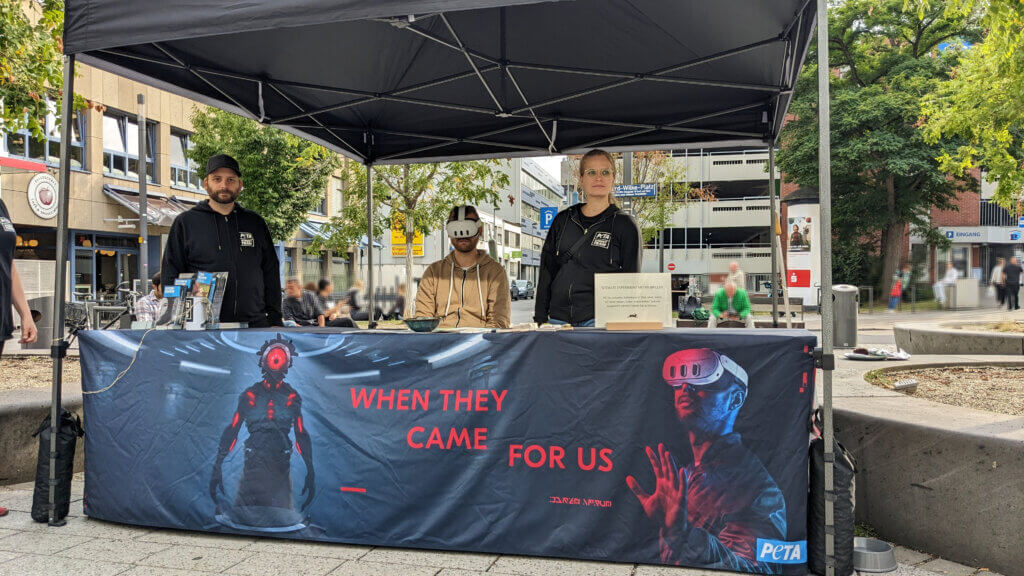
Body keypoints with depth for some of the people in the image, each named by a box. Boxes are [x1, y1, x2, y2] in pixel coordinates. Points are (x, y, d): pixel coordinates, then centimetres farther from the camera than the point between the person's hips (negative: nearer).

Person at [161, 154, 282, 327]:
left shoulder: (255, 223, 16)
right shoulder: (185, 223, 9)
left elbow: (271, 273, 17)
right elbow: (169, 275, 7)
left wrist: (275, 319, 8)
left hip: (255, 324, 2)